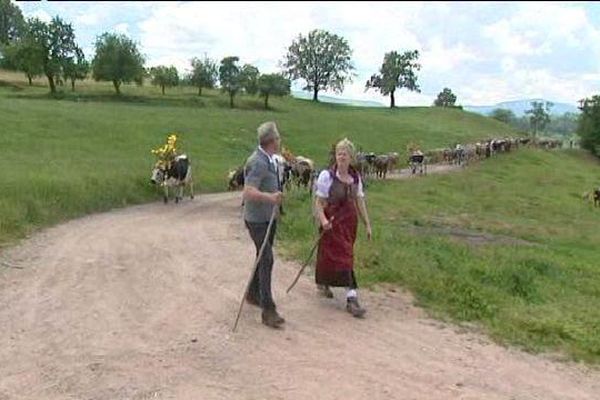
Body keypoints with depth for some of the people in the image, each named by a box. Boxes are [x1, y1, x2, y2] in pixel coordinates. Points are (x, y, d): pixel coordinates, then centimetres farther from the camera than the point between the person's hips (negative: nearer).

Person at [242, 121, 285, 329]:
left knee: (264, 257, 18)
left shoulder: (269, 160, 9)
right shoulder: (258, 162, -23)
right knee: (266, 259, -13)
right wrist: (270, 197, -48)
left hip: (269, 216, 10)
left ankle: (253, 294, 34)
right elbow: (249, 192, -34)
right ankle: (268, 310, -12)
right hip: (257, 219, -10)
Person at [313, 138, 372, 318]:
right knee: (343, 258, -9)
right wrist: (323, 220, -28)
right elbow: (319, 202, -12)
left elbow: (360, 202, 11)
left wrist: (367, 224, 9)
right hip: (333, 223, -5)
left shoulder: (355, 177, 6)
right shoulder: (327, 176, -11)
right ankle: (352, 298, -7)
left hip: (350, 222, 5)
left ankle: (322, 283, 42)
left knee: (328, 254, 17)